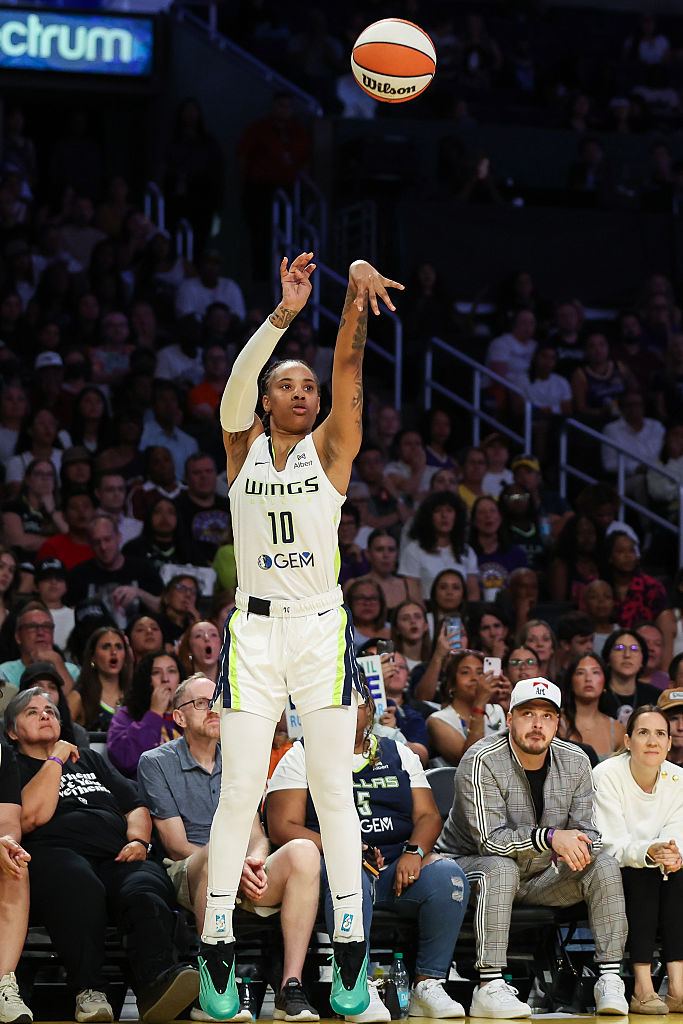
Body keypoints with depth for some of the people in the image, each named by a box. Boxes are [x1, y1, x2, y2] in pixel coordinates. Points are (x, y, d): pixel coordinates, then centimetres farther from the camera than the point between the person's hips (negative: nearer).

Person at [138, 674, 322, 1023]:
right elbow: (177, 846, -3)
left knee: (303, 850, -27)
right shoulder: (155, 763, 5)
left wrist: (255, 861, -15)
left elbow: (256, 835, 12)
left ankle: (291, 985, -33)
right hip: (187, 876, -4)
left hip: (247, 878, 4)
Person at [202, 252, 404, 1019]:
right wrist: (284, 313, -27)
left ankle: (349, 952, 2)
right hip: (254, 630, 0)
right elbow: (238, 380, -12)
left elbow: (348, 368, -10)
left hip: (322, 629, 0)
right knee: (239, 793, -2)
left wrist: (358, 291, -26)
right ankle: (216, 949, 4)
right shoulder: (242, 446, 6)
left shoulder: (330, 448, 5)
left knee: (333, 791, -1)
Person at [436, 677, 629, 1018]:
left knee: (603, 864, -15)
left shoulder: (575, 762, -2)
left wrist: (574, 848, -29)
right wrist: (550, 837, -40)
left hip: (542, 875, 5)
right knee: (501, 869, -37)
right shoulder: (481, 762, -19)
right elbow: (490, 839, -27)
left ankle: (609, 979, -19)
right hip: (469, 864, -5)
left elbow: (585, 831, -3)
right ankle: (489, 988, -40)